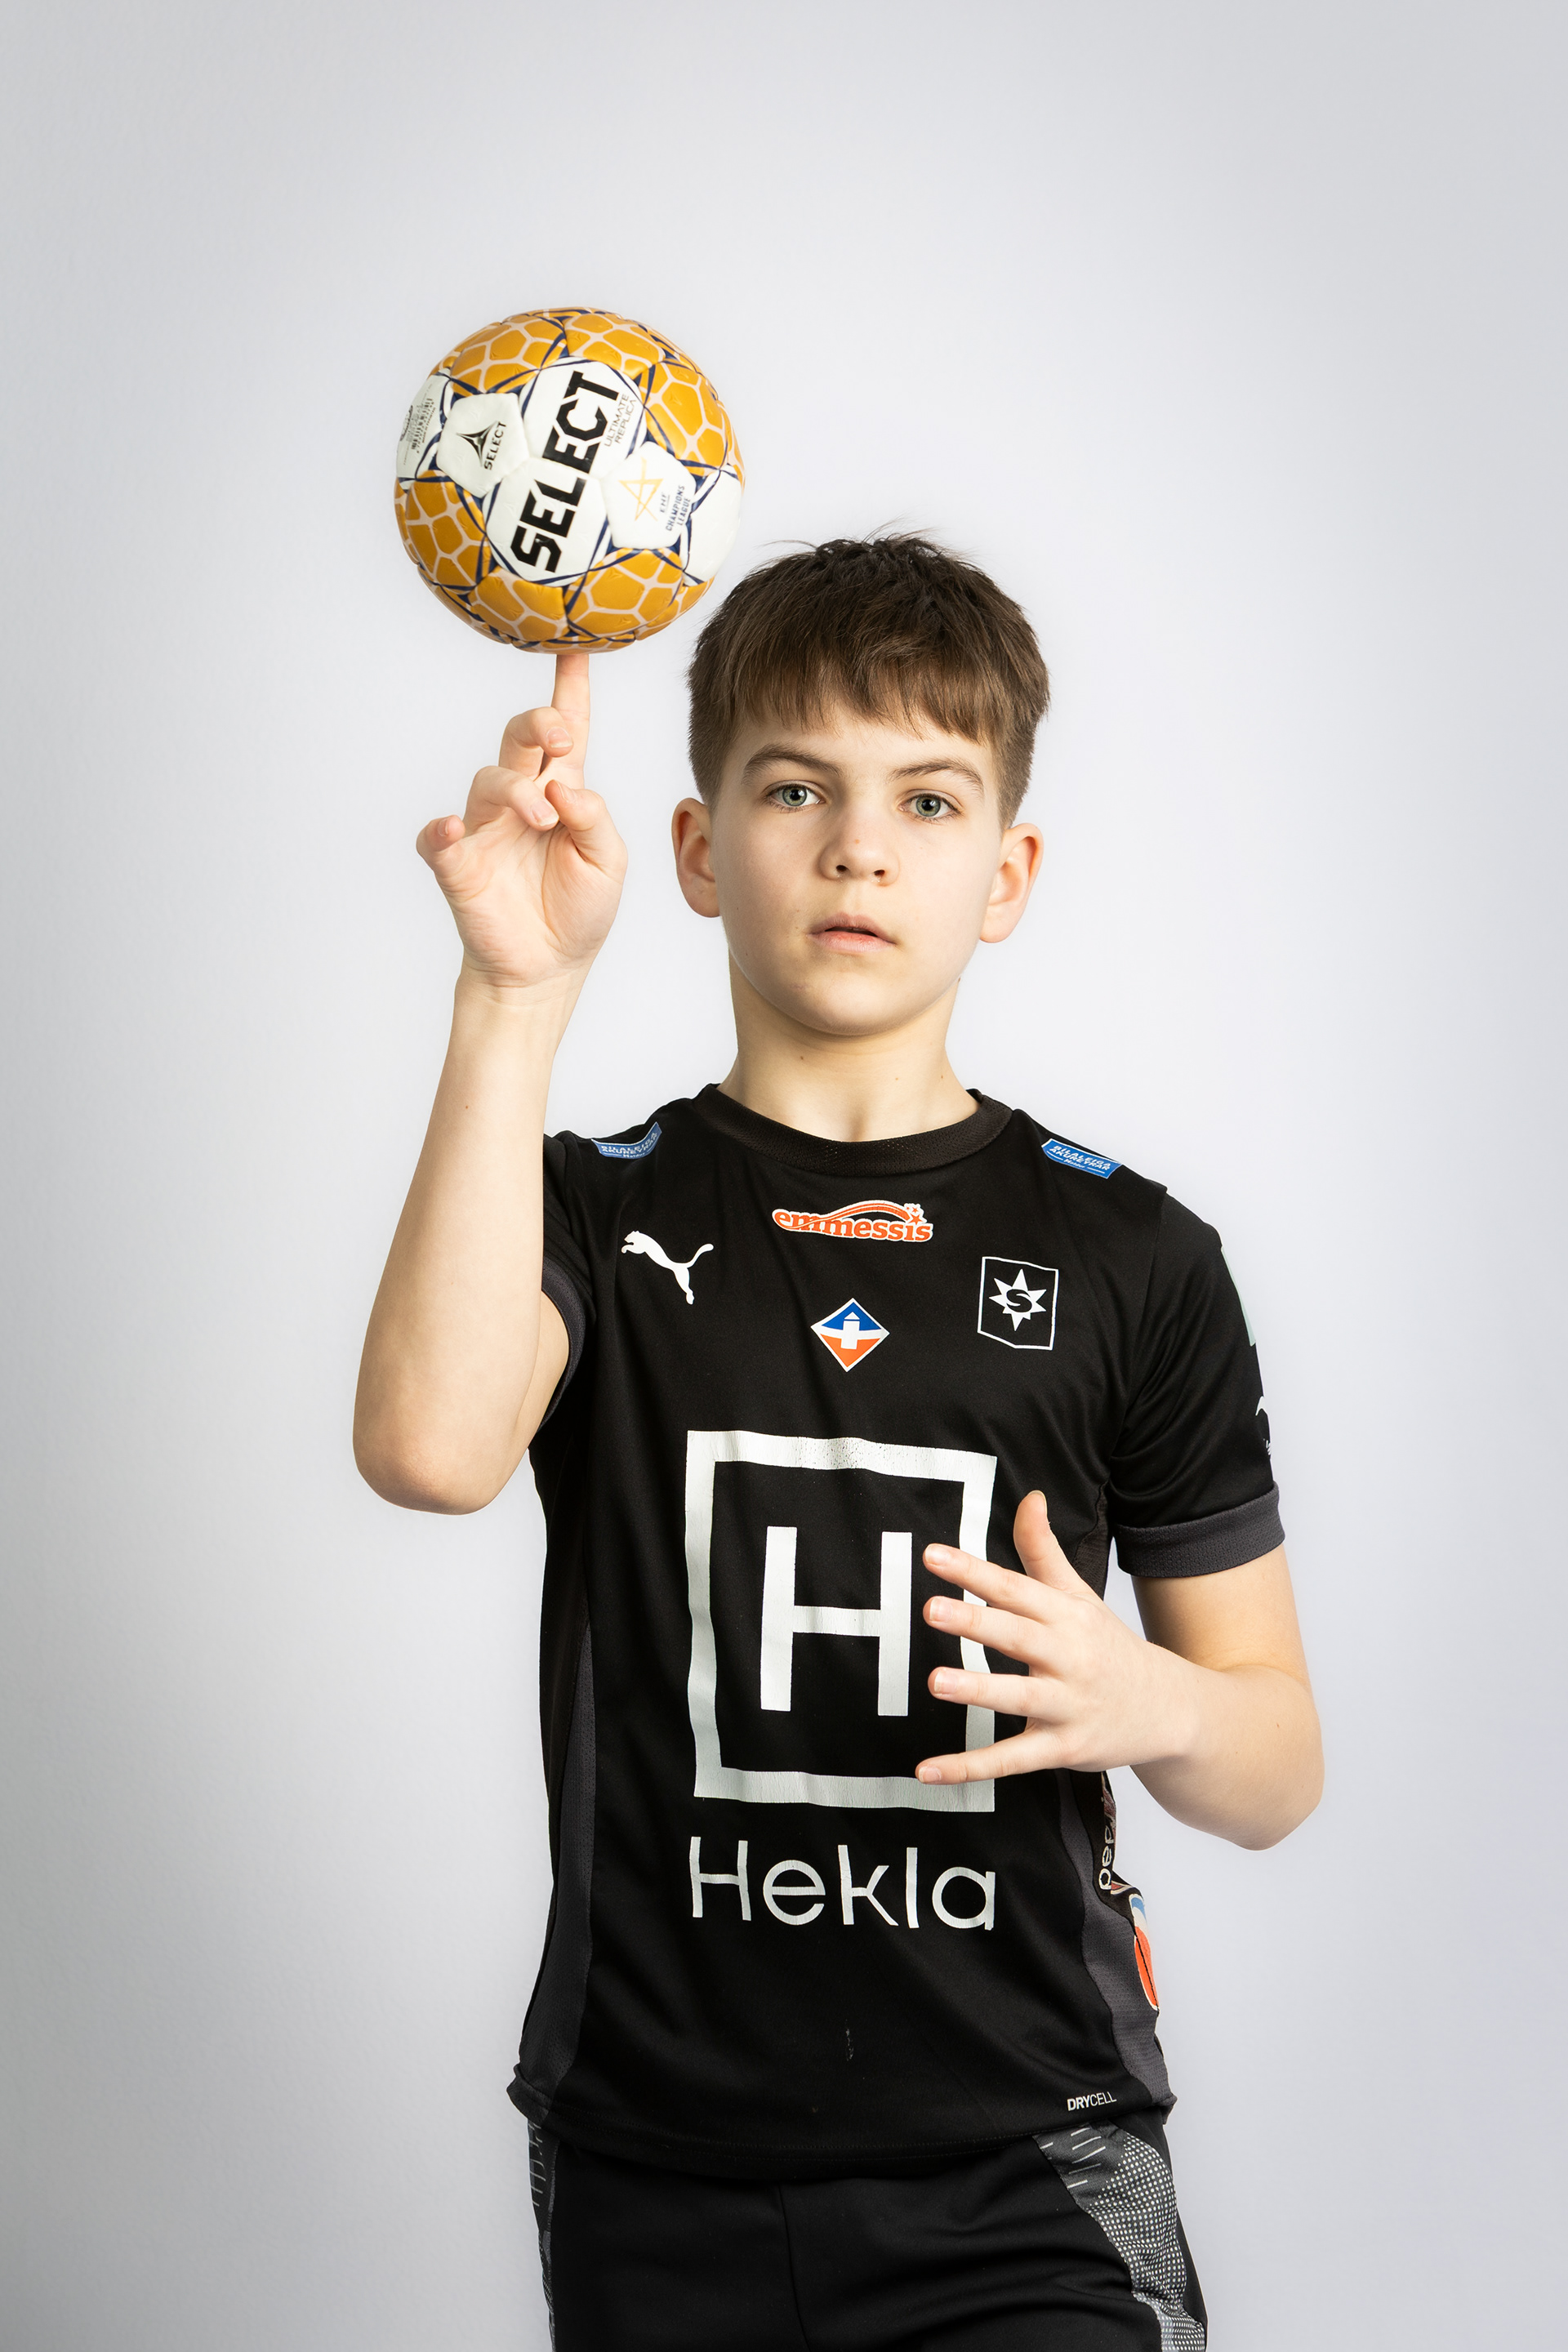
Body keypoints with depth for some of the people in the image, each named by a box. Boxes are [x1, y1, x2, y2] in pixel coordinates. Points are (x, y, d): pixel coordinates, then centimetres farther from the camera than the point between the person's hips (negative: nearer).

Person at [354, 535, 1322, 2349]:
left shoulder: (1129, 1258, 3)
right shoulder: (596, 1213, 2)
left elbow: (1277, 1772, 6)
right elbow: (429, 1447, -23)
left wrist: (1145, 1703, -17)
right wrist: (520, 991, -26)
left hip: (1026, 2166, 0)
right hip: (657, 2177, 1)